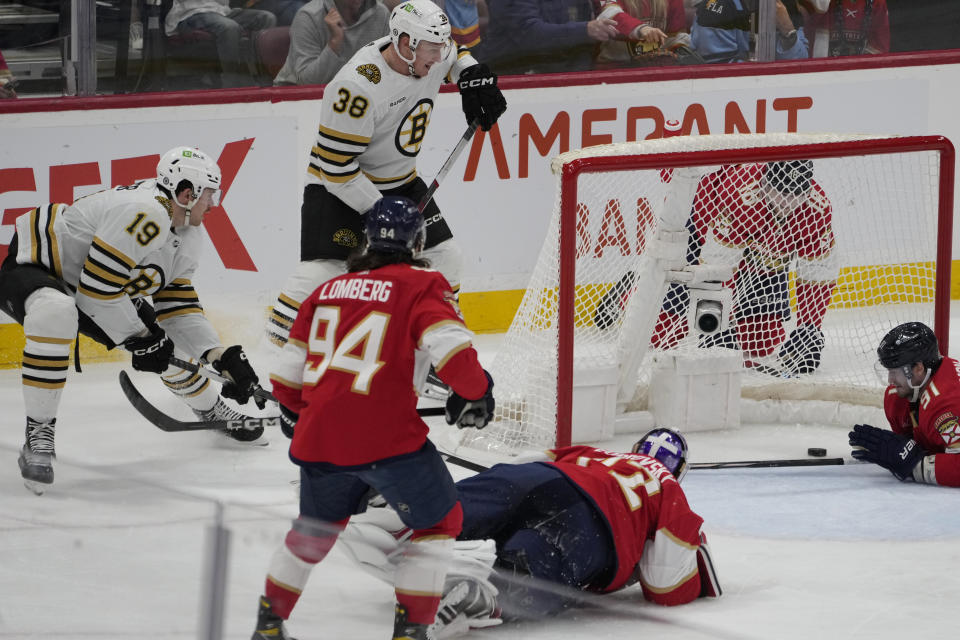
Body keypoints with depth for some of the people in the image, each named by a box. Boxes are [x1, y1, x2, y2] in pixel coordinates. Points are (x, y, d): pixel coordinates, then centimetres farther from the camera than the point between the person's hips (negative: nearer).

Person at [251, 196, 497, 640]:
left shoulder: (329, 290, 19)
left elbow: (288, 374, 21)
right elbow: (451, 349, -14)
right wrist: (475, 392, 4)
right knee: (439, 521, 13)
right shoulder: (421, 286, 2)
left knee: (317, 526, 29)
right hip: (386, 437, -6)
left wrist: (301, 412, 40)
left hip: (319, 437, 6)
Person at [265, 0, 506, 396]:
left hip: (399, 181, 8)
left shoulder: (429, 59, -8)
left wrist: (472, 77, 0)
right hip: (337, 186, -8)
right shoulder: (358, 87, -32)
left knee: (443, 259, 6)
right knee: (322, 271, -19)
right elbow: (336, 166, -28)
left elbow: (454, 54, 20)